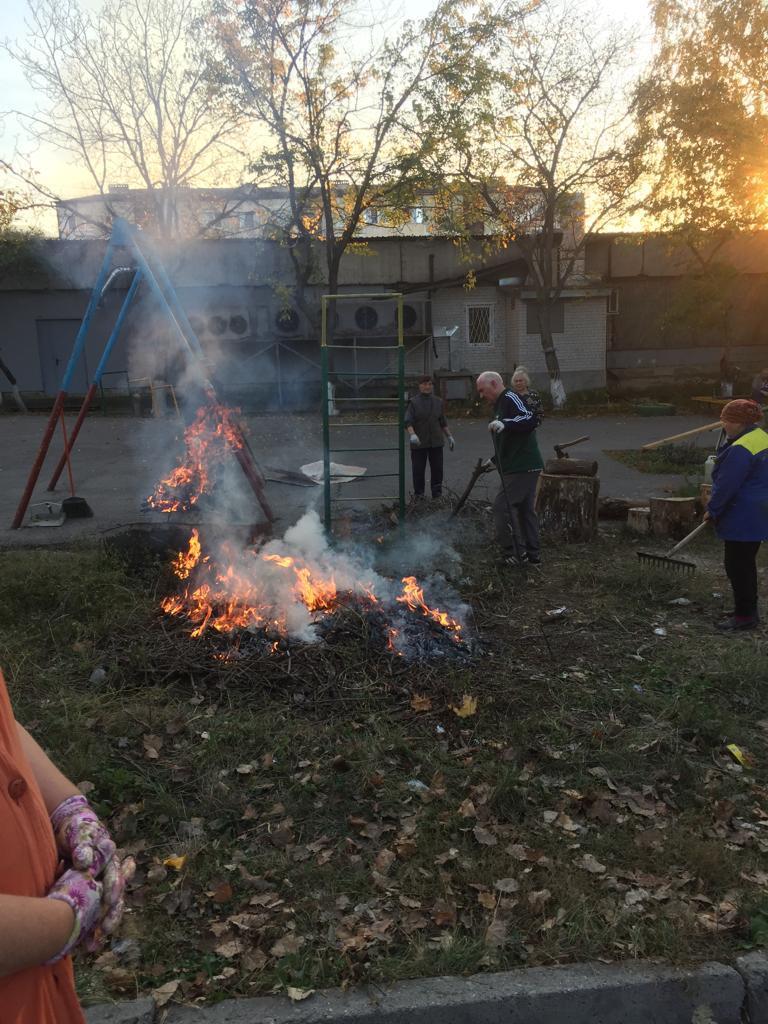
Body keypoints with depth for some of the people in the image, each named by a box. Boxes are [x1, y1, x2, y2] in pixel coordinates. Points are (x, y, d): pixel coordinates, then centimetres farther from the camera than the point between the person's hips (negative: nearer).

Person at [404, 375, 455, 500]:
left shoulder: (438, 402, 9)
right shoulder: (414, 402, -4)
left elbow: (443, 422, 16)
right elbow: (408, 421, -12)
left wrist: (449, 436, 11)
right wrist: (412, 435, -29)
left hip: (436, 442, 3)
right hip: (419, 443, -3)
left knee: (437, 468, 5)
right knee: (418, 469, 1)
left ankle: (437, 494, 15)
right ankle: (419, 495, 11)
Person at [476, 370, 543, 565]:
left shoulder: (510, 398, -11)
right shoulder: (500, 404, 21)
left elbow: (531, 420, -27)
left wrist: (505, 424, -37)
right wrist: (495, 461, 26)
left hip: (522, 467, -11)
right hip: (525, 467, 11)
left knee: (502, 505, -10)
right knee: (525, 508, 13)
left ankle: (515, 552, -6)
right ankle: (533, 555, 20)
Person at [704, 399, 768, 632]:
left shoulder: (740, 449, -23)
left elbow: (727, 485, -21)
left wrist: (712, 510, -7)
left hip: (742, 519, -10)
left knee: (738, 566, -1)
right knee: (746, 563, 19)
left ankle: (745, 615, 7)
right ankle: (748, 610, 30)